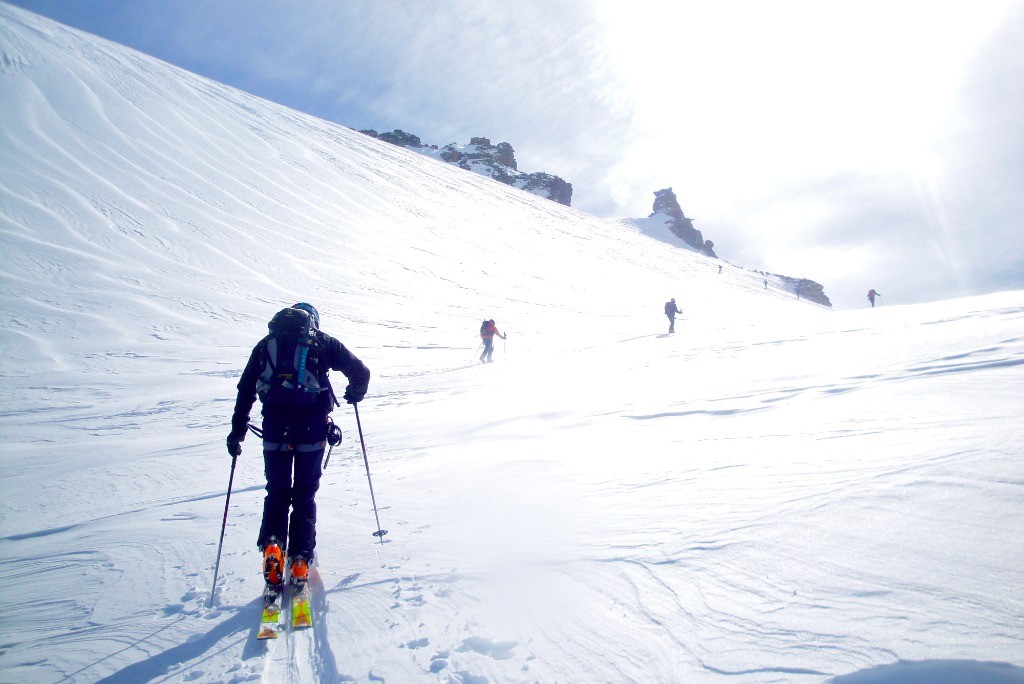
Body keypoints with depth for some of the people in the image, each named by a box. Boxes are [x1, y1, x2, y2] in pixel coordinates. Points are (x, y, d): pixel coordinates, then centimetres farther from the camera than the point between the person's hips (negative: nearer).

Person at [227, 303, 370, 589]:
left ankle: (273, 547, -4)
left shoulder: (266, 343, 20)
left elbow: (245, 388, 15)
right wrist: (355, 394, 30)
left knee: (276, 491, 14)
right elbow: (360, 372, 9)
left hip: (275, 422, 2)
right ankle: (300, 559, 6)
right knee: (305, 493, 10)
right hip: (312, 422, -1)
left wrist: (237, 430, 18)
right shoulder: (322, 342, 13)